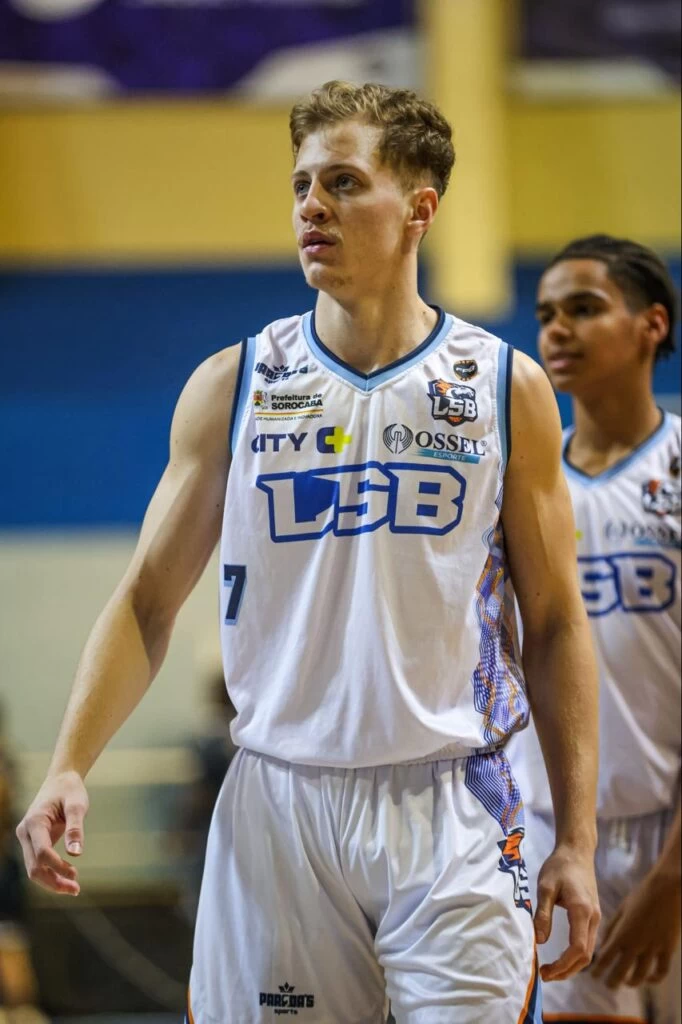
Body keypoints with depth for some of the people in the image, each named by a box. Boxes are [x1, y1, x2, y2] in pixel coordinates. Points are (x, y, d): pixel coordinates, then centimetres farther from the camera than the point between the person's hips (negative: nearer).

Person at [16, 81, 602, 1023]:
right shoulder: (233, 387, 5)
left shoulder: (507, 389, 3)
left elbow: (554, 625, 6)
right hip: (278, 810, 1)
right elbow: (147, 602, 5)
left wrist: (577, 839, 1)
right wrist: (69, 767, -9)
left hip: (450, 810, -1)